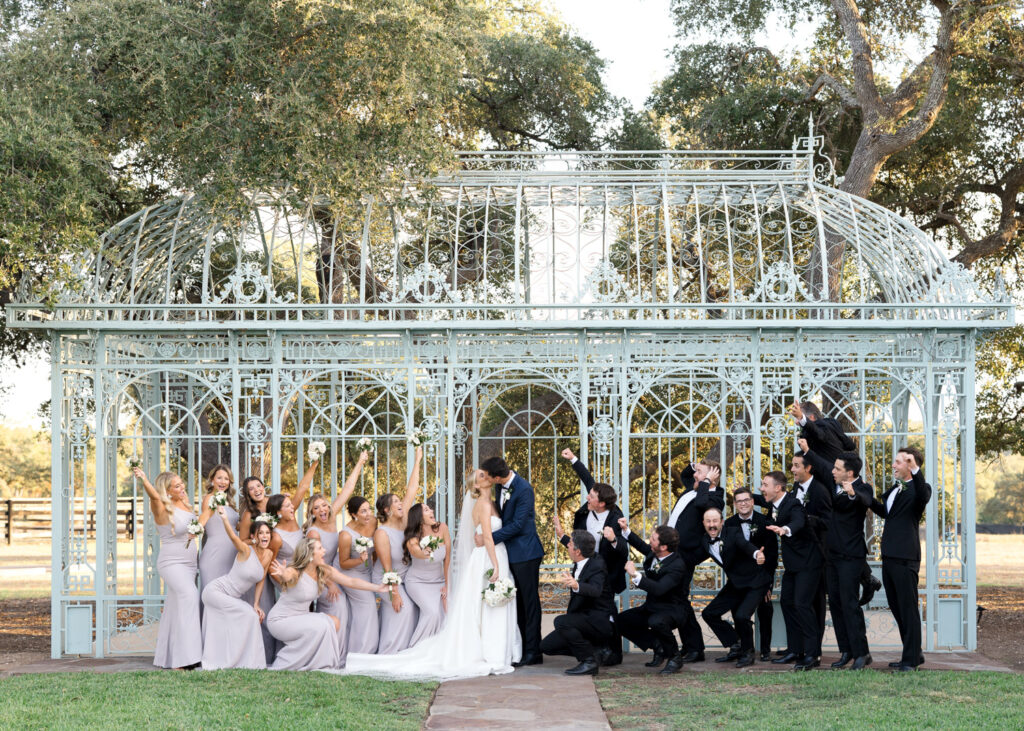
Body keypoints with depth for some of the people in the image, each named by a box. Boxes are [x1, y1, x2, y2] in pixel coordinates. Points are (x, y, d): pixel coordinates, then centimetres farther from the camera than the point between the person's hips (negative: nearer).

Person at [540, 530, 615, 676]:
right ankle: (592, 650, 11)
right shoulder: (578, 565, 5)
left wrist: (576, 585, -62)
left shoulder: (597, 566, -21)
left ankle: (589, 661, -19)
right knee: (546, 646, 3)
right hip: (584, 620, 9)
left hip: (600, 622, -9)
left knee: (560, 621, -32)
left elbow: (595, 590, -41)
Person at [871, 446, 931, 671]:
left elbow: (923, 497, -34)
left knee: (908, 608, -4)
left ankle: (911, 659, 2)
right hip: (889, 557, 10)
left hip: (905, 558, -10)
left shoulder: (919, 488, -9)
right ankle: (913, 654, 25)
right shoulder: (895, 488, 18)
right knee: (896, 608, 15)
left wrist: (915, 469, -43)